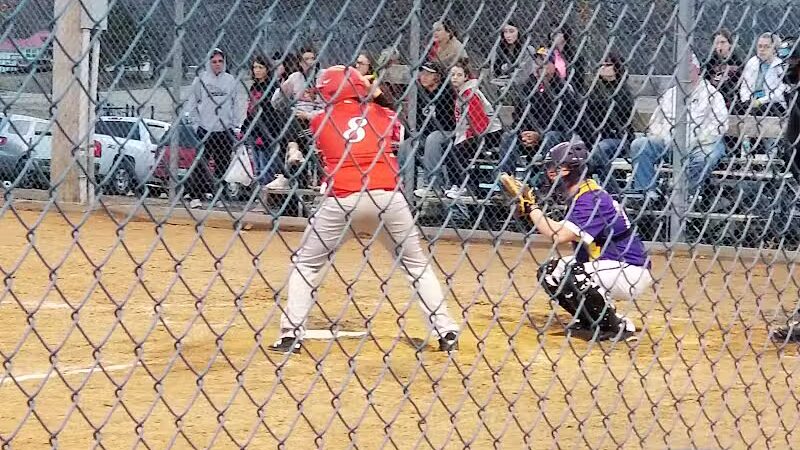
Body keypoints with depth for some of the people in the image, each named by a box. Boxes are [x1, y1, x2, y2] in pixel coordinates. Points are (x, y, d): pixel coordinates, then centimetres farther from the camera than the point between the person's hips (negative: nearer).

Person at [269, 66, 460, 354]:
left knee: (305, 263, 14)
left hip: (342, 200, -1)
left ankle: (291, 334, 3)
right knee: (416, 263, 16)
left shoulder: (320, 122, 10)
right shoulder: (383, 115, 12)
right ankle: (446, 332, 10)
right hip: (387, 196, 2)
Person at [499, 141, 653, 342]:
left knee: (573, 277, -31)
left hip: (630, 271, -10)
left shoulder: (591, 199, -24)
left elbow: (559, 236, -31)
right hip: (602, 265, 10)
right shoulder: (579, 196, 8)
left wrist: (531, 207, -21)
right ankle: (589, 321, 16)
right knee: (550, 273, 7)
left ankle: (618, 327, -13)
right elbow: (560, 230, 6)